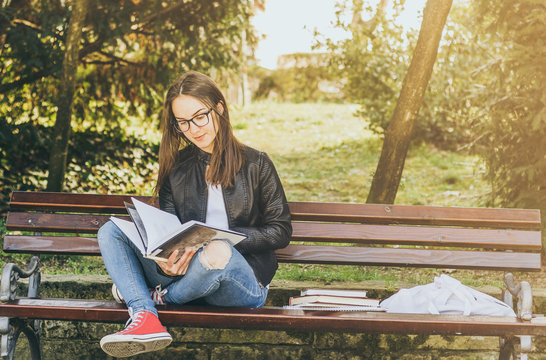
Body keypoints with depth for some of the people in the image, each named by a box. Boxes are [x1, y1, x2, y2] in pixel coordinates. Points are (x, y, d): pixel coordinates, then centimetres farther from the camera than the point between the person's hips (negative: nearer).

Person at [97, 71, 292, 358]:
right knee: (110, 231, -11)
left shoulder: (256, 164, 6)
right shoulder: (176, 167, 15)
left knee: (217, 251, -40)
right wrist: (166, 265, -17)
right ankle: (145, 317, -35)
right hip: (186, 272, 4)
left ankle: (158, 297, -9)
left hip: (244, 282, -4)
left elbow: (281, 231, 4)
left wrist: (224, 237, -13)